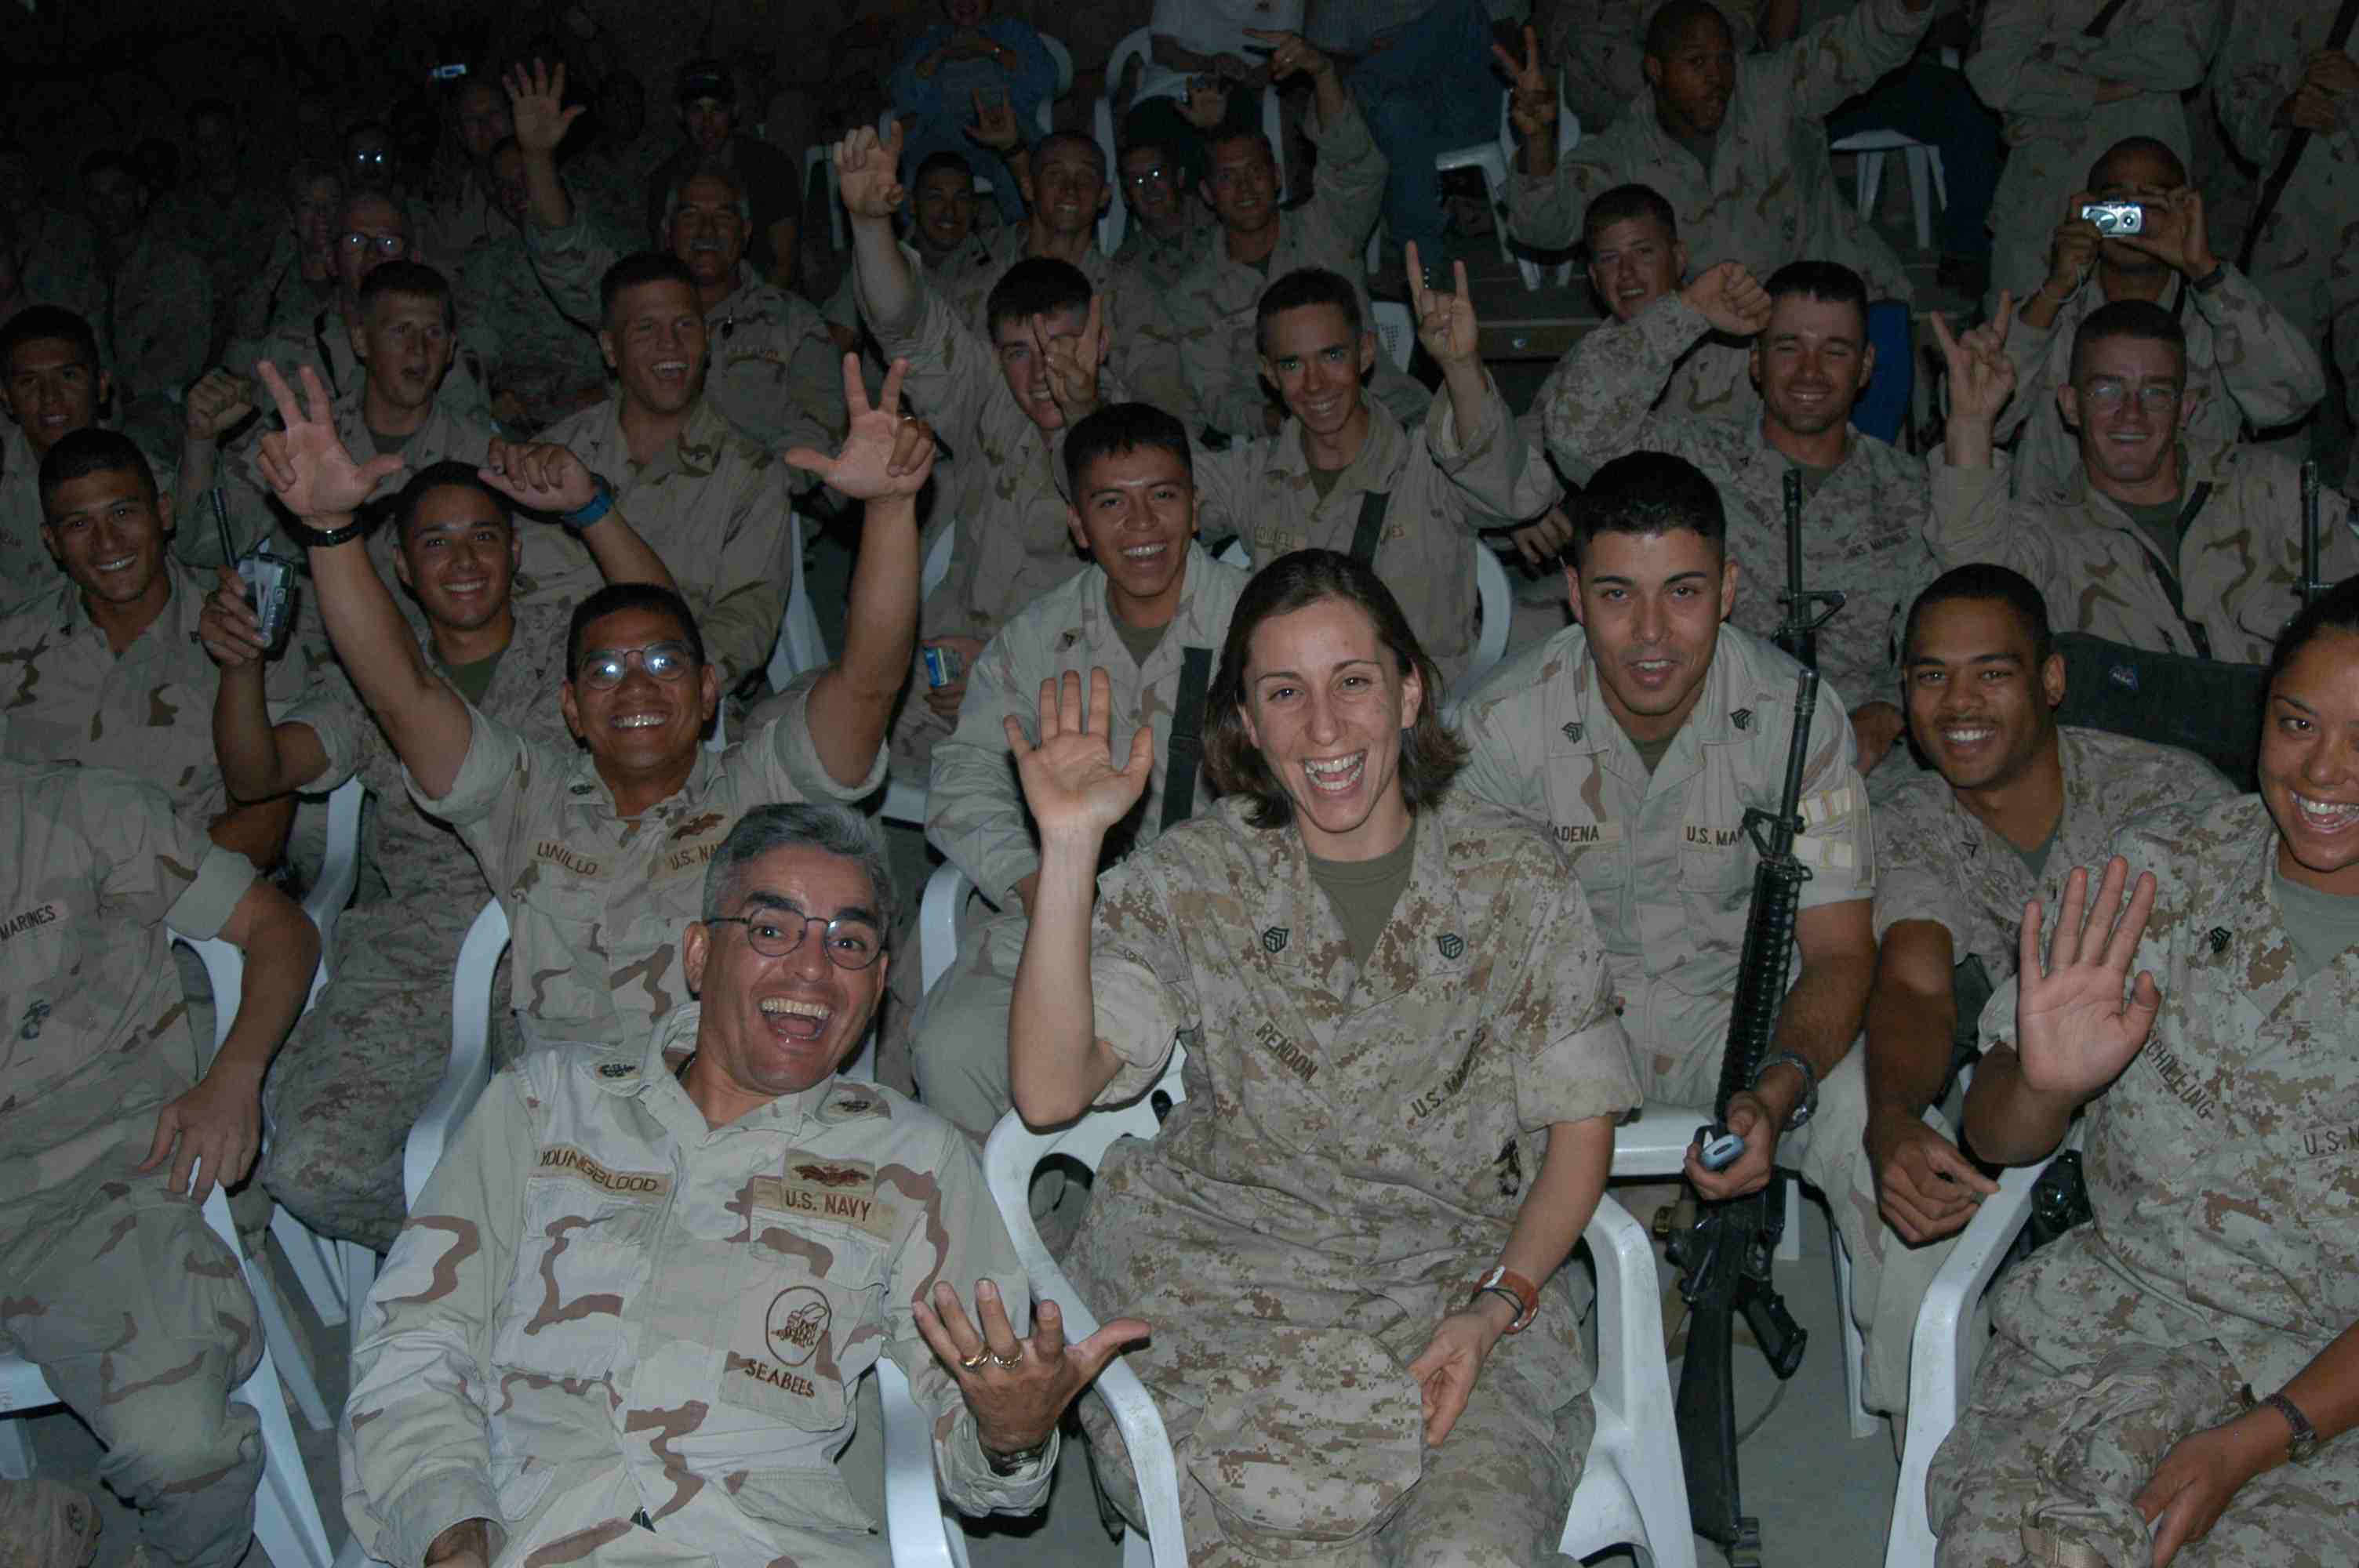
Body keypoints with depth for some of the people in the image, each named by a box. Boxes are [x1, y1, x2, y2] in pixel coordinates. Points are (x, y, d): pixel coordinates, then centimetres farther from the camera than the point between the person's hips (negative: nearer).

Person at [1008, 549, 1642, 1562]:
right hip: (1230, 1282, 0)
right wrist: (1070, 848, -21)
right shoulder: (1193, 881, 0)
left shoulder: (1514, 879, 3)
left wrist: (1498, 1304, -9)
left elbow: (1579, 1125, 7)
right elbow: (1050, 1091, -13)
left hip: (1463, 1292, 1)